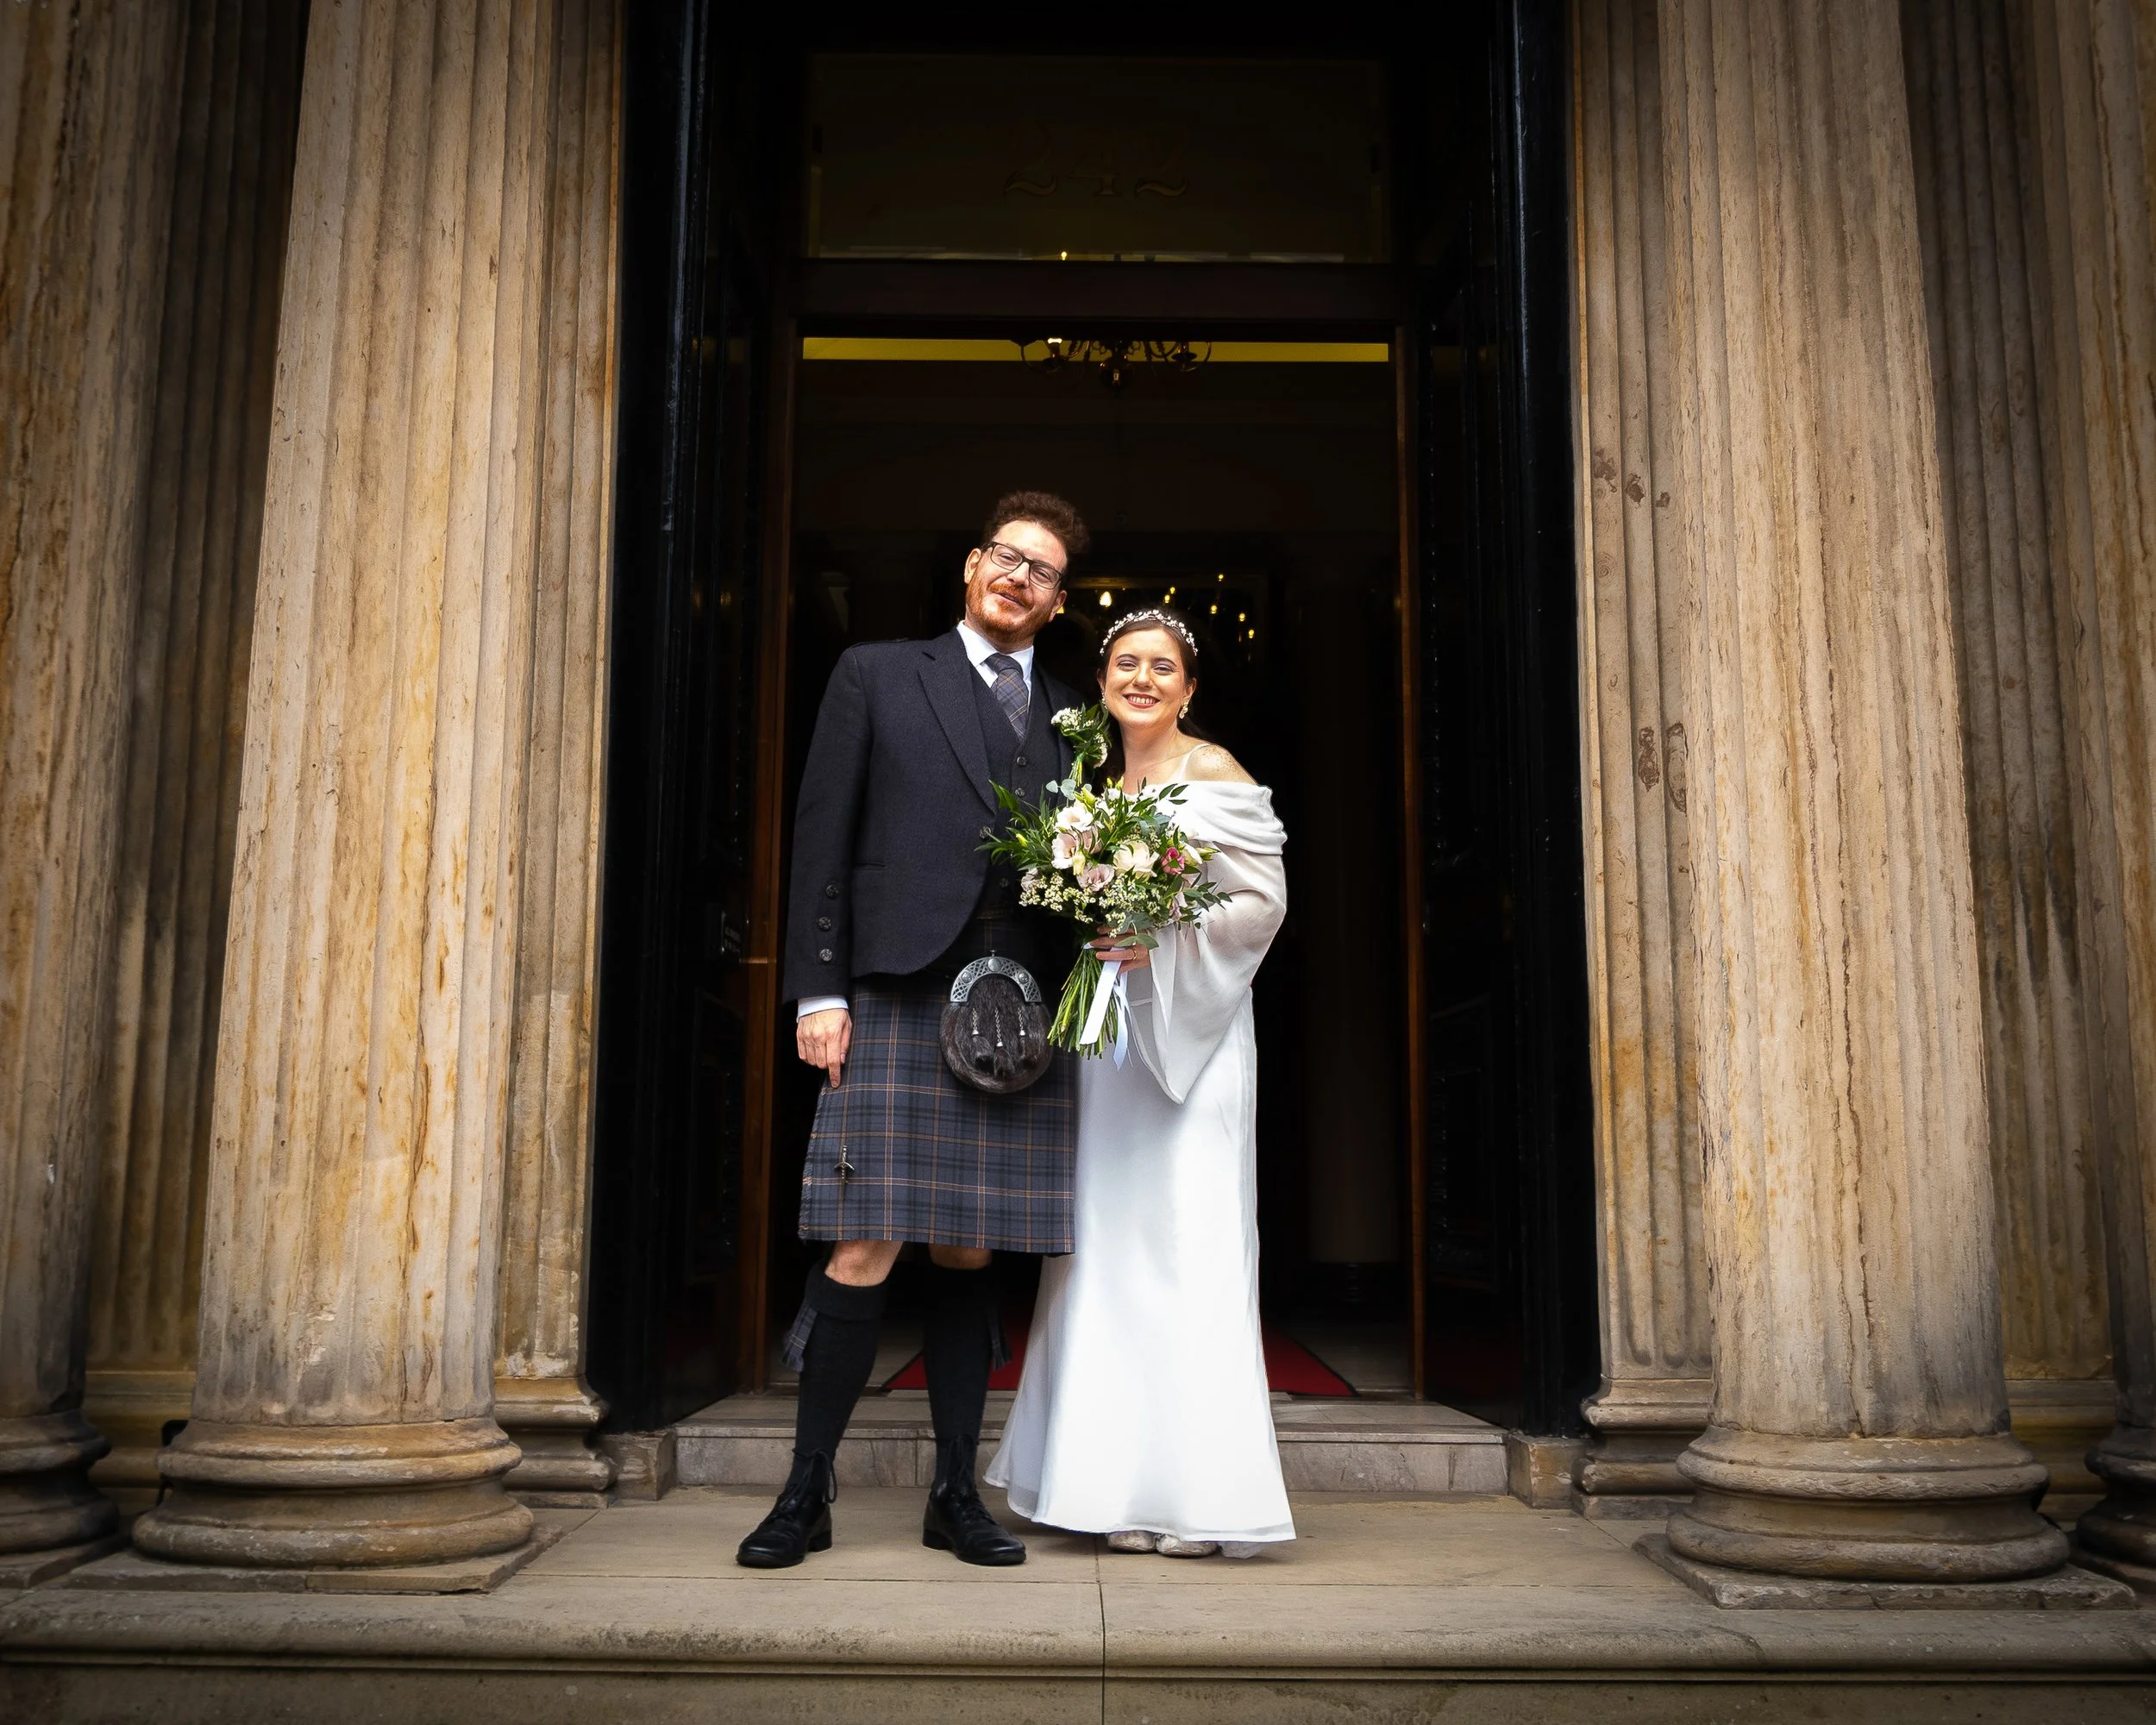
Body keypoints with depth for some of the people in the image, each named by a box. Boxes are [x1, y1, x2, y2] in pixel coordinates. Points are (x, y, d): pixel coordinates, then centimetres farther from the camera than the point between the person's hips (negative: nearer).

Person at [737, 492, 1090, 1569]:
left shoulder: (1072, 721, 18)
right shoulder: (877, 675, 10)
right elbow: (822, 837, 4)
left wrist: (1075, 1006, 0)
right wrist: (819, 989, -5)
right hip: (898, 1000, -3)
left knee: (970, 1256, 6)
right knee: (865, 1251, -5)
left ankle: (955, 1495, 16)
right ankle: (807, 1494, 8)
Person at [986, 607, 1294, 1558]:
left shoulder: (1214, 774, -3)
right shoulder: (1105, 785, 16)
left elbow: (1263, 900, -9)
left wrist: (1163, 942, -19)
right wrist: (1095, 940, 3)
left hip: (1188, 1031, -7)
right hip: (1109, 1031, 7)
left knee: (1182, 1245, -8)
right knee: (1109, 1246, 7)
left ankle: (1199, 1498, -2)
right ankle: (1118, 1481, 16)